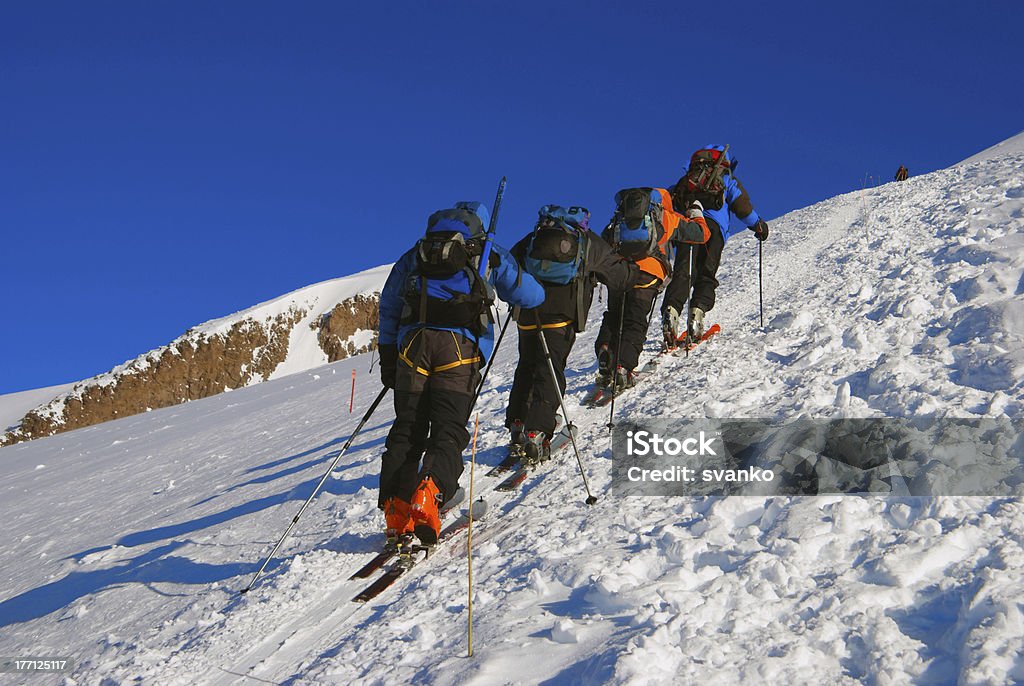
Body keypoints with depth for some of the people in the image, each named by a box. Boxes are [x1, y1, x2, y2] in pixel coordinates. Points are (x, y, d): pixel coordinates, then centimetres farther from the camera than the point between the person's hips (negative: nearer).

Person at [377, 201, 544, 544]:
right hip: (459, 346, -2)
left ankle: (396, 509, -5)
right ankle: (428, 494, -28)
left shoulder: (414, 255, 25)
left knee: (407, 430, 8)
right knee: (448, 430, -3)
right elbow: (531, 296, 20)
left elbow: (388, 307, 22)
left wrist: (387, 357, 25)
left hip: (413, 341, 2)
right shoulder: (490, 254, 18)